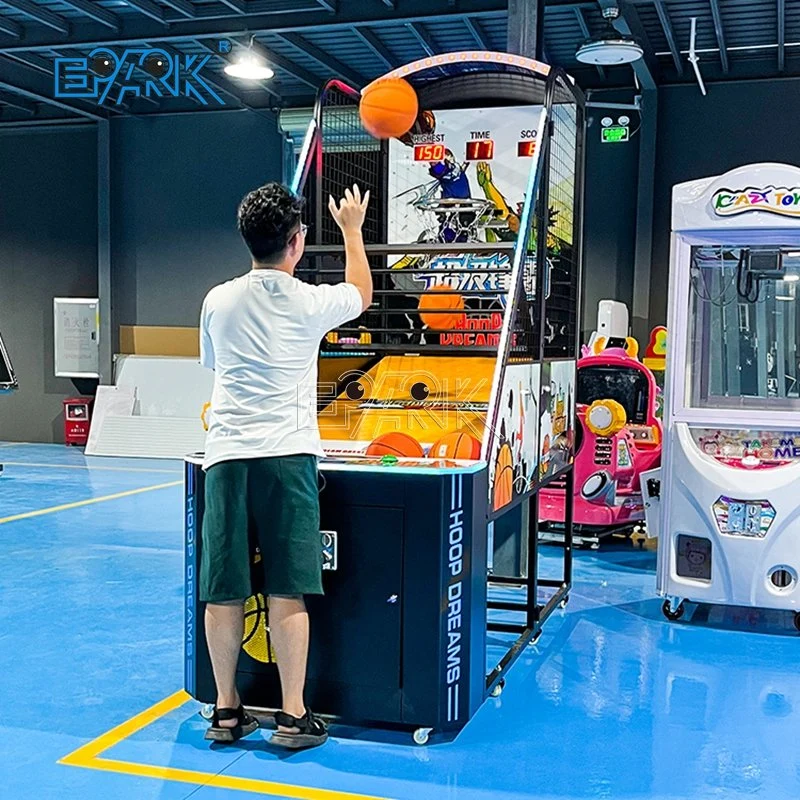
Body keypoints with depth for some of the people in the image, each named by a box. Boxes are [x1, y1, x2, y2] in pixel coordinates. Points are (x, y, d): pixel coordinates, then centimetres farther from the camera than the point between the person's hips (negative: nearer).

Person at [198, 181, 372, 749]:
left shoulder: (218, 301, 6)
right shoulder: (310, 302, -2)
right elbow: (362, 292, 20)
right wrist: (352, 229, 34)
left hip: (226, 456, 3)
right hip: (287, 455, -3)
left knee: (224, 592, 7)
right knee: (287, 593, 1)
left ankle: (227, 710, 18)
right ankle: (294, 715, 7)